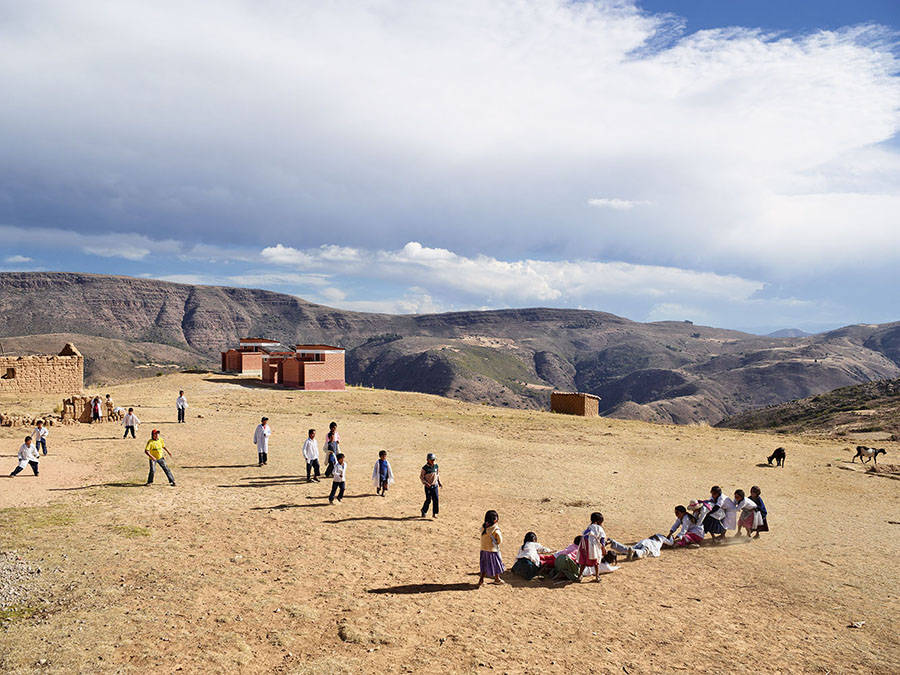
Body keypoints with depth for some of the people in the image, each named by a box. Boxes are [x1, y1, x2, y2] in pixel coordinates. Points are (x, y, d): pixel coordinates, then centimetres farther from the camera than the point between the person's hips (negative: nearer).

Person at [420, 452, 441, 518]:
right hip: (428, 486, -4)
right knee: (428, 500, -1)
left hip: (435, 486, 4)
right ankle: (424, 511, 22)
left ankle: (434, 513, 9)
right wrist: (425, 483, -19)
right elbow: (421, 476, -7)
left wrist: (439, 482, 12)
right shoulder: (425, 468, -12)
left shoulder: (436, 466, 4)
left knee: (435, 499, -1)